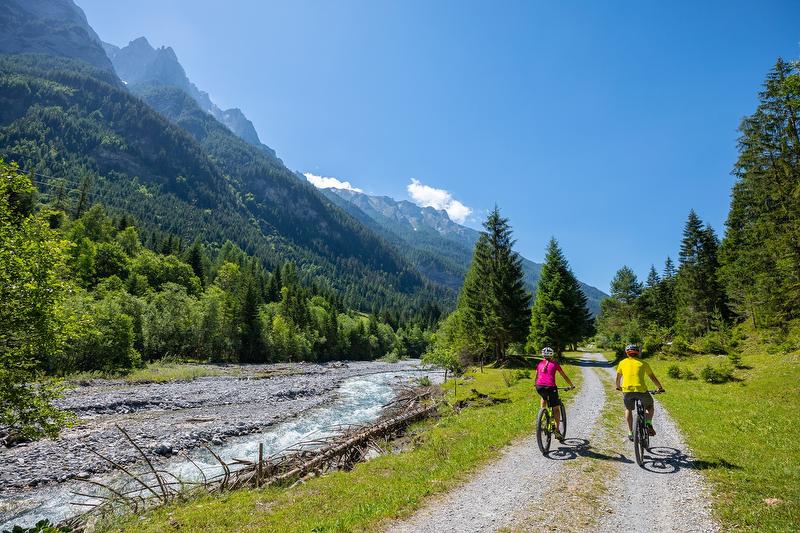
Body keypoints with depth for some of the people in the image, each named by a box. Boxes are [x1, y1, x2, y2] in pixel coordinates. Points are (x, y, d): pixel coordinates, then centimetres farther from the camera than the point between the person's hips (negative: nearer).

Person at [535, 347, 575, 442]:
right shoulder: (554, 364, 10)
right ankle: (557, 431, 7)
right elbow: (565, 376, 17)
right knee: (556, 409, 10)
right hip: (550, 387, -3)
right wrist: (571, 385, 31)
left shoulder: (539, 364, 17)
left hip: (539, 387, 3)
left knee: (544, 398, 37)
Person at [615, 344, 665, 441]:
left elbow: (618, 378, 26)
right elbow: (653, 377, 23)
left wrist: (618, 387, 44)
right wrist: (660, 388, 39)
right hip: (641, 390, -1)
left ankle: (630, 432, 20)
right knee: (650, 407, 28)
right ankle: (648, 423, 5)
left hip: (627, 390, 1)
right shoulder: (643, 363, 17)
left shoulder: (622, 362, 18)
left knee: (628, 409, 26)